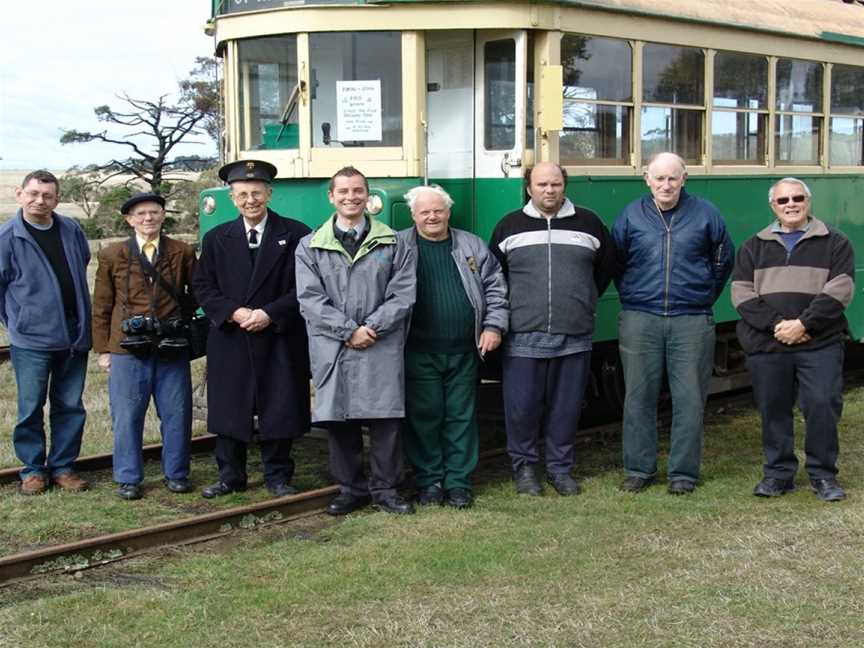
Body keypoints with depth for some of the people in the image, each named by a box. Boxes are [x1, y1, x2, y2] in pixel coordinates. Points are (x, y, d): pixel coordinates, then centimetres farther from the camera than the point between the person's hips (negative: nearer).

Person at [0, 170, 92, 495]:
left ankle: (63, 466, 19)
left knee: (70, 406, 9)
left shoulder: (72, 231, 4)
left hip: (74, 334, 4)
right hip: (31, 338, -4)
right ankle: (33, 469, 15)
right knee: (31, 408, 3)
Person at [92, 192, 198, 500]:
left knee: (176, 414, 6)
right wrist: (103, 349, 3)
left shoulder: (182, 253, 4)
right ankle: (128, 478, 16)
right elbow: (101, 307, 6)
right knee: (127, 417, 4)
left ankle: (176, 474, 21)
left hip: (172, 348, 1)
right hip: (127, 348, -1)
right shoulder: (111, 256, 4)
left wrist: (182, 315, 4)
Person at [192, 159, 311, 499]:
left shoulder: (295, 234, 0)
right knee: (228, 409, 6)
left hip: (279, 340, -2)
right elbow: (203, 286, 6)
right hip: (230, 340, 2)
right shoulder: (216, 239, 8)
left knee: (279, 410, 3)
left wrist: (270, 313, -14)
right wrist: (233, 312, -10)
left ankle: (278, 477, 15)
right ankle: (230, 476, 18)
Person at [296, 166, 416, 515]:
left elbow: (403, 294, 1)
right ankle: (351, 488, 18)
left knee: (386, 419, -1)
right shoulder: (310, 246, 8)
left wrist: (371, 327, -11)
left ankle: (385, 489, 12)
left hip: (383, 349, -1)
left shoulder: (393, 244, 7)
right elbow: (310, 299, -1)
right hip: (332, 349, 1)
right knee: (337, 420, 4)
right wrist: (349, 330, -10)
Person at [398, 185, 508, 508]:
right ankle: (429, 481, 15)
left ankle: (458, 482, 15)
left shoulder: (472, 246, 10)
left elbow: (495, 287, 12)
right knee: (424, 417, 3)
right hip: (419, 353, -2)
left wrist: (494, 326, 1)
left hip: (465, 352, 2)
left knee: (462, 417, 6)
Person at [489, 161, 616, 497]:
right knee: (521, 406, 1)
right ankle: (524, 466, 18)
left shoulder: (588, 223, 7)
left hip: (574, 338, 1)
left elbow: (607, 265, 19)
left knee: (566, 407, 7)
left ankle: (560, 468, 21)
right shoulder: (510, 226, 6)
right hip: (523, 337, -1)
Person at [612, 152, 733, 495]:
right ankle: (639, 469, 15)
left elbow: (723, 260, 15)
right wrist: (631, 296, 11)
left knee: (689, 399, 1)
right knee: (639, 397, 5)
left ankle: (684, 472, 11)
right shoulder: (631, 216, 4)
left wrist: (704, 298, 12)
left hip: (691, 321, 0)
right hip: (639, 320, 1)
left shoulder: (705, 214, 4)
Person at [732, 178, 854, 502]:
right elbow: (742, 293, 2)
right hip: (766, 346, 2)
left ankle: (823, 474, 8)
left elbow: (839, 291, -5)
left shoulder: (834, 243, 6)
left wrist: (803, 324, -15)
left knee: (823, 406, -7)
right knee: (773, 410, 6)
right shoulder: (754, 248, 13)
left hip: (820, 345, -2)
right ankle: (778, 473, 18)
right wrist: (776, 324, -12)